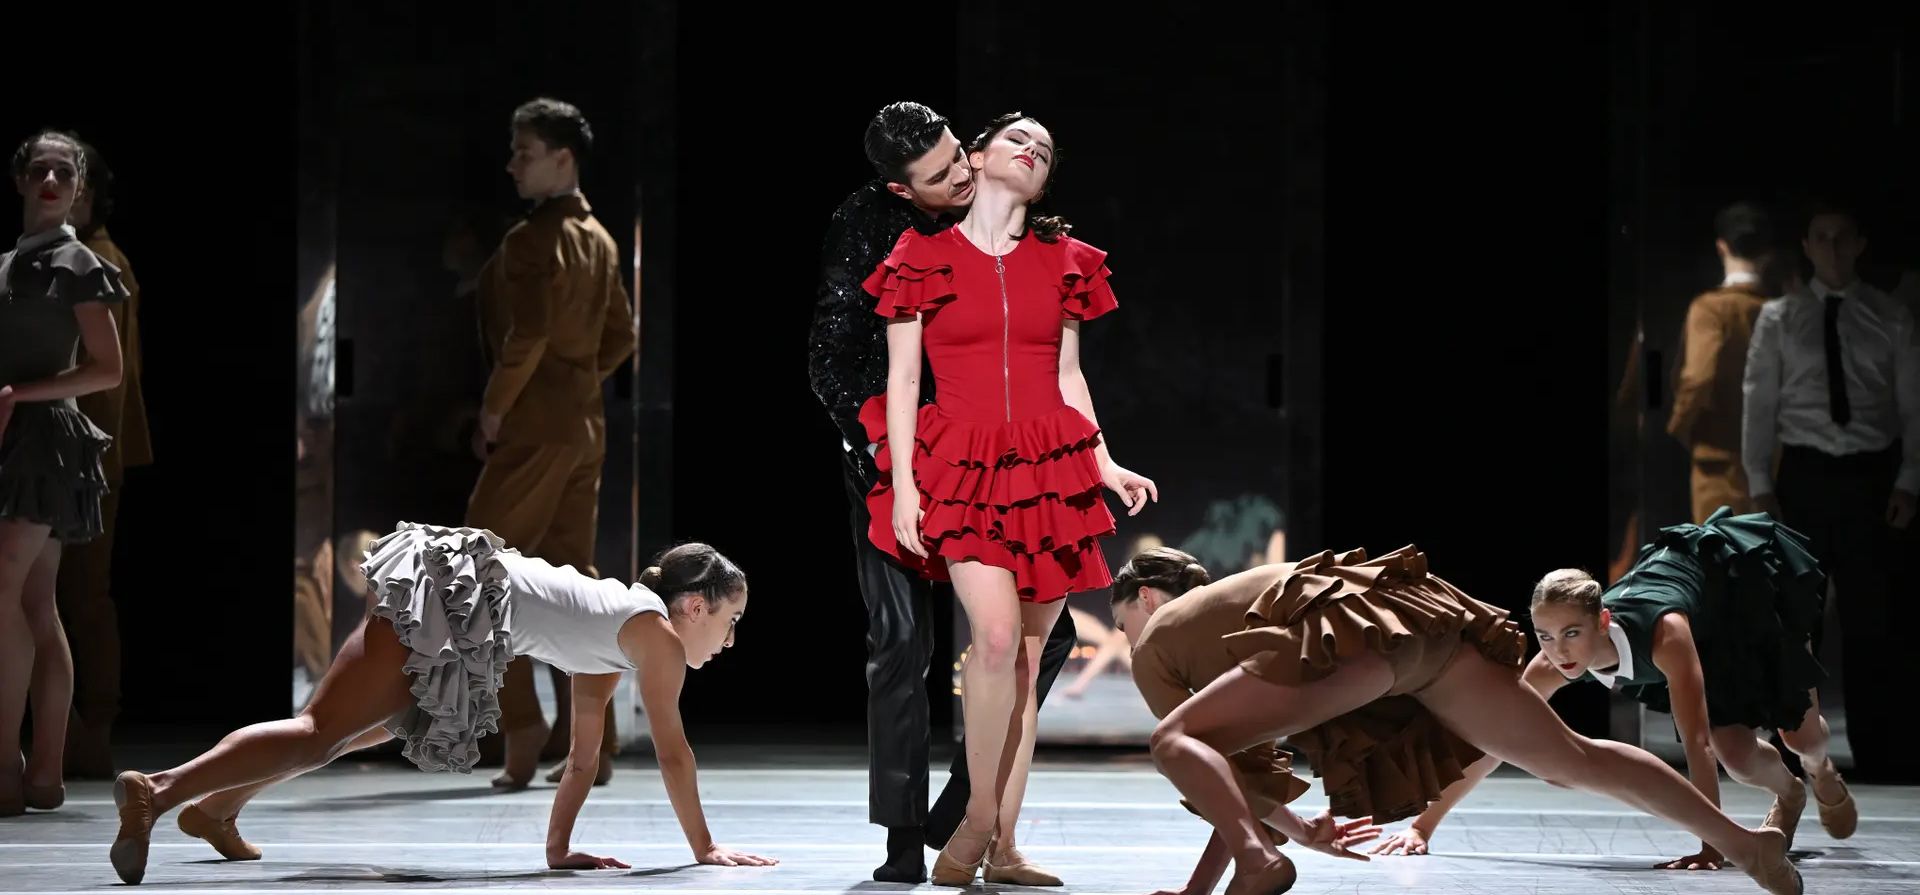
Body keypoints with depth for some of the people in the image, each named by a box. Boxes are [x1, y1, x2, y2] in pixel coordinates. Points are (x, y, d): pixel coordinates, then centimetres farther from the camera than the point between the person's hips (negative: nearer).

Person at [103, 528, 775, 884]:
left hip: (462, 587, 9)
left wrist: (559, 847, 29)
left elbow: (584, 751, 31)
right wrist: (706, 849, 8)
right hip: (456, 599, -9)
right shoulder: (657, 634, 3)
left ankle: (218, 806, 32)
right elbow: (672, 750, 0)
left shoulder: (614, 626, 27)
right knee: (318, 735, -17)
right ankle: (159, 791, -32)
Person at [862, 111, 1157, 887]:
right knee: (998, 635, -21)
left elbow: (1068, 378, 16)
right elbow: (901, 378, 1)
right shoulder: (925, 255, 3)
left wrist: (1104, 465, 4)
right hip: (960, 467, -4)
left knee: (1027, 657, 1)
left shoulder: (1062, 261, 13)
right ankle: (978, 819, -7)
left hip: (1049, 471, 4)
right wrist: (903, 483, -7)